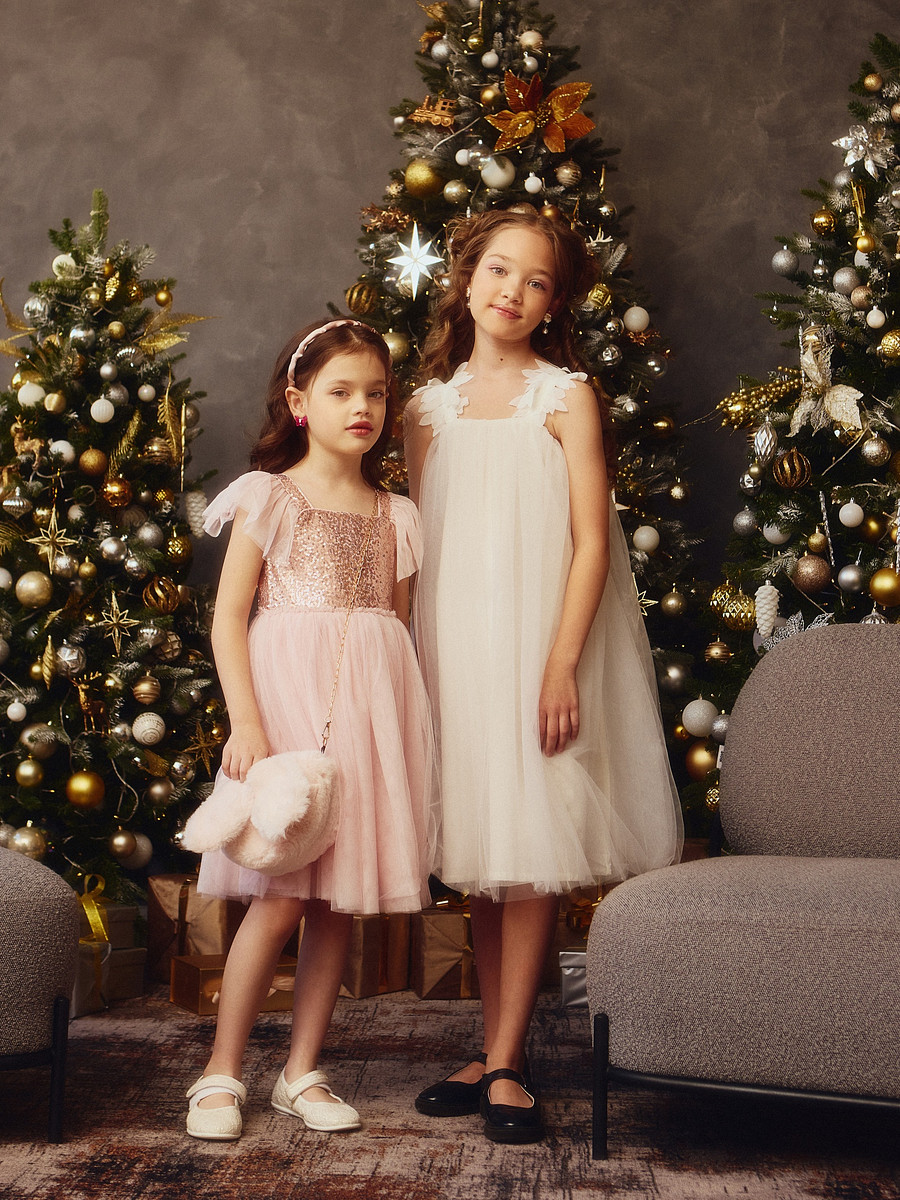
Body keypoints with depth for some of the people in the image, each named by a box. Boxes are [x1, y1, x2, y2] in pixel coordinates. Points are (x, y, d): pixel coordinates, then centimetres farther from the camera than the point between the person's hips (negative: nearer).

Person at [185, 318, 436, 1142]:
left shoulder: (396, 516, 14)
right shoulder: (269, 497, 1)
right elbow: (228, 617, -4)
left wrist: (404, 731, 10)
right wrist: (245, 721, -14)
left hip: (372, 708, 4)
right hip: (290, 701, -4)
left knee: (343, 900, 5)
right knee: (282, 896, -8)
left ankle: (303, 1071, 17)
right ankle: (222, 1073, 6)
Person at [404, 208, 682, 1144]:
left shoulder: (566, 396, -1)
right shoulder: (428, 407, 10)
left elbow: (591, 541, -7)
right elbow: (421, 548, 12)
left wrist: (560, 665, -15)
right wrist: (419, 667, 6)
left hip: (539, 642, -4)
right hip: (454, 648, 4)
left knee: (531, 852, -3)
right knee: (476, 853, 7)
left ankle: (505, 1062, 5)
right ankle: (493, 1053, 17)